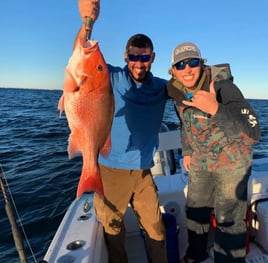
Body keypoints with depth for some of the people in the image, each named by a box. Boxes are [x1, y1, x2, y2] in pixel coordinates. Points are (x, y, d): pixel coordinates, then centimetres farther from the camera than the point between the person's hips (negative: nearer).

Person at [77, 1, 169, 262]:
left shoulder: (161, 88, 4)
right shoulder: (112, 78, -6)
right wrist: (87, 22, -35)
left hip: (143, 172, 3)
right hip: (110, 171, -2)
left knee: (156, 230, 14)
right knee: (113, 230, 14)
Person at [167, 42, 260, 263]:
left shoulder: (223, 87, -28)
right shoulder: (178, 92, -9)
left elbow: (252, 134, -36)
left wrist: (215, 108, -47)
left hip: (231, 162, -6)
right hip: (200, 162, 6)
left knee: (228, 219, 0)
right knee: (195, 208, 19)